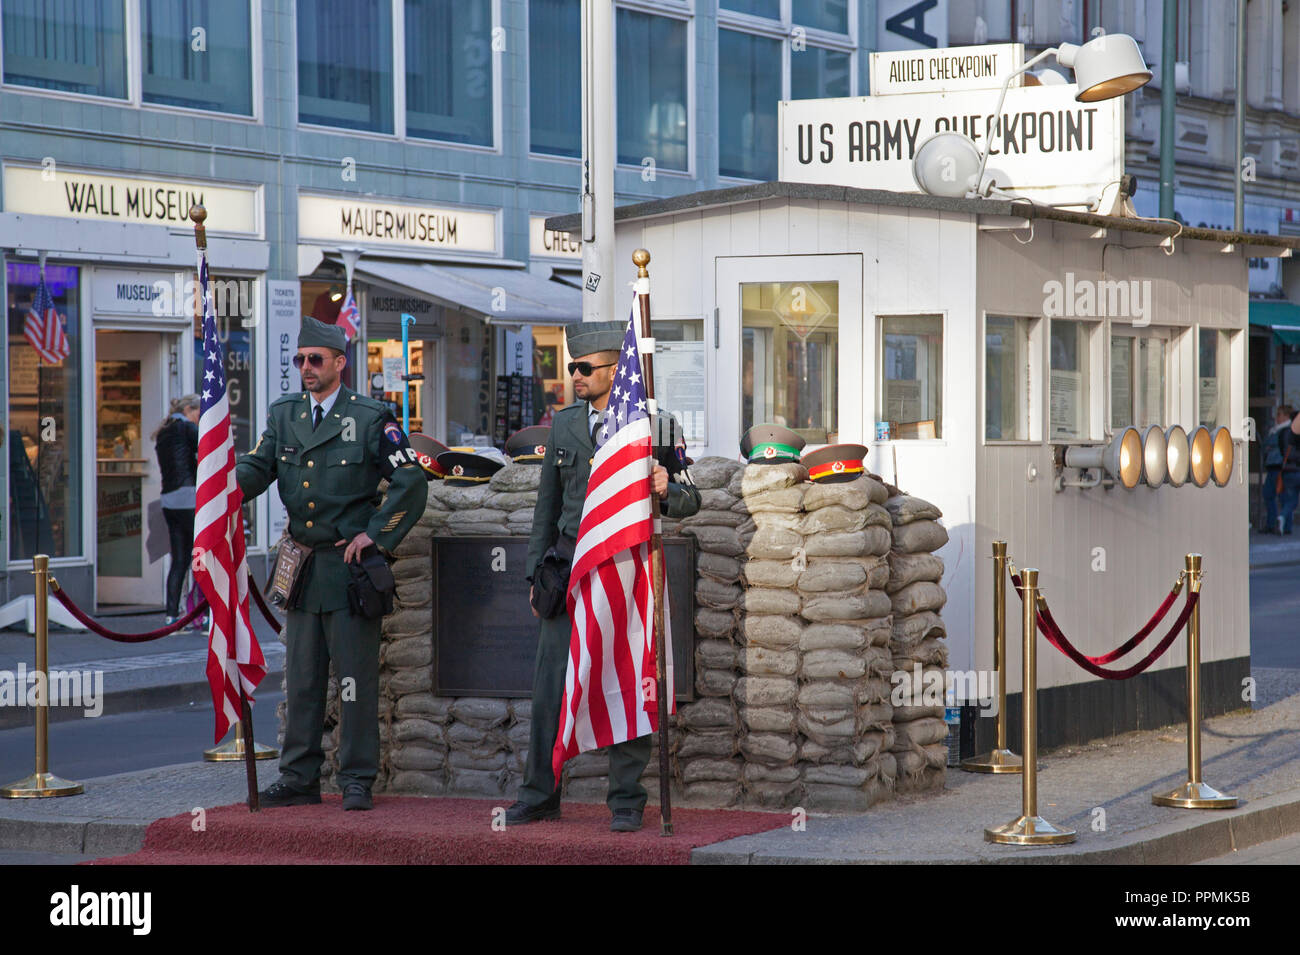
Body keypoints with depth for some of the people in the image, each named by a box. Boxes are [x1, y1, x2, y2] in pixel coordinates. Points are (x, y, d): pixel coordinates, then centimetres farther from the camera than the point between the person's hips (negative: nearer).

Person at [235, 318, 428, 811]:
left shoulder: (370, 417, -3)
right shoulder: (283, 414, 12)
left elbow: (411, 482, -4)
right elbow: (257, 468, 4)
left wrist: (374, 534, -9)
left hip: (350, 565, -5)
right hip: (302, 566, 5)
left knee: (356, 678, -1)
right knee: (301, 679, 9)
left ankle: (357, 781, 5)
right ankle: (298, 779, 16)